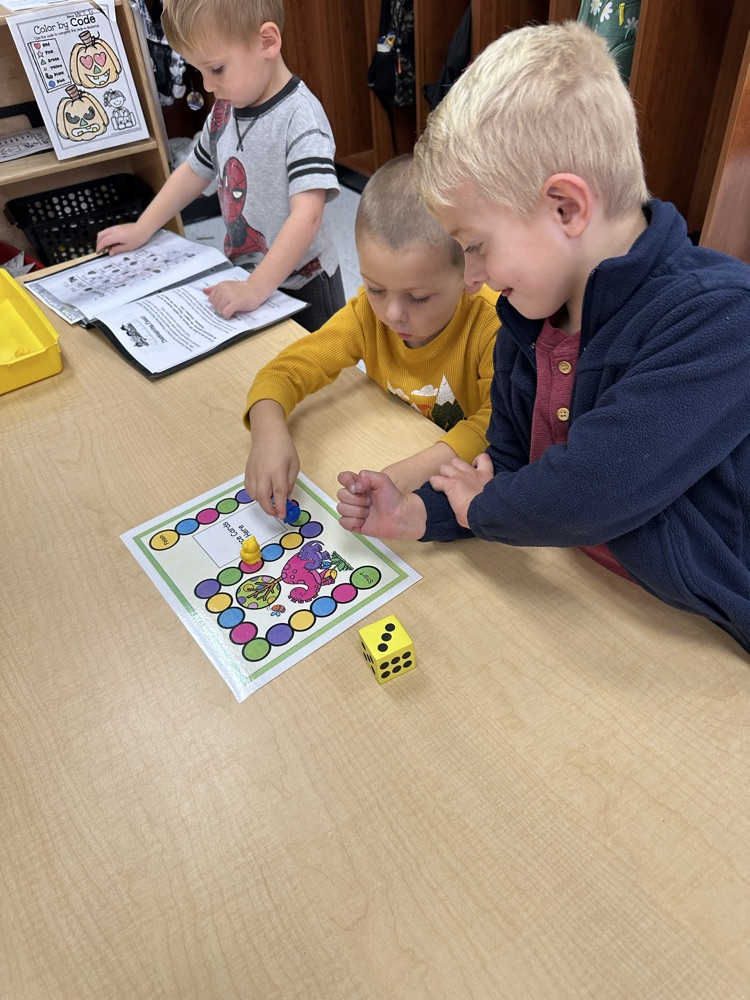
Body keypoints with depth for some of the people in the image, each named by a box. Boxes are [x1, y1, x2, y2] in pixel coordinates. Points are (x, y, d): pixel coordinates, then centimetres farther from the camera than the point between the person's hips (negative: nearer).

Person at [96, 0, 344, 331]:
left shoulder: (300, 119, -22)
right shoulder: (225, 109, 2)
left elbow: (307, 215, -32)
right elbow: (195, 170, 16)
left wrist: (255, 289, -38)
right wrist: (142, 229, 14)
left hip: (301, 288, -7)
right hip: (244, 274, 7)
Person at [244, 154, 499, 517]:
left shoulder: (489, 325, -22)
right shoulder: (367, 312, -10)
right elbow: (285, 371, -10)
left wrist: (421, 467, -41)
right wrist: (269, 431, -30)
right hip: (388, 460, 4)